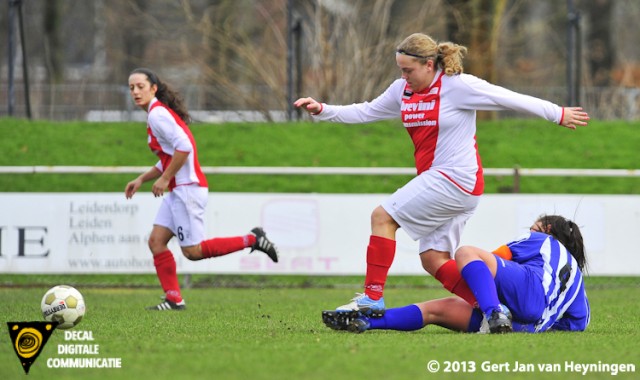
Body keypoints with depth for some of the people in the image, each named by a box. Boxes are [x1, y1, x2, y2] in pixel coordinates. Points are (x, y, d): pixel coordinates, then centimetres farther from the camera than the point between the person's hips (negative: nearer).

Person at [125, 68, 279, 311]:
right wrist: (142, 179, 17)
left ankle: (252, 240, -1)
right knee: (156, 241, 4)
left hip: (187, 188, -10)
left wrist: (165, 179, -17)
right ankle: (174, 299, 3)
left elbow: (183, 147, -24)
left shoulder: (157, 114, -13)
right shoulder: (158, 113, 18)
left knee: (192, 251, -7)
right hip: (178, 191, 10)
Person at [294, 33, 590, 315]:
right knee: (433, 260, 2)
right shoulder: (403, 90, 10)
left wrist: (558, 114, 4)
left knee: (383, 217, -12)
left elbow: (510, 100, -4)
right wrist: (321, 110, 9)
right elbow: (366, 112, 19)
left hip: (455, 180, -9)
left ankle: (372, 298, -12)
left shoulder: (459, 86, -11)